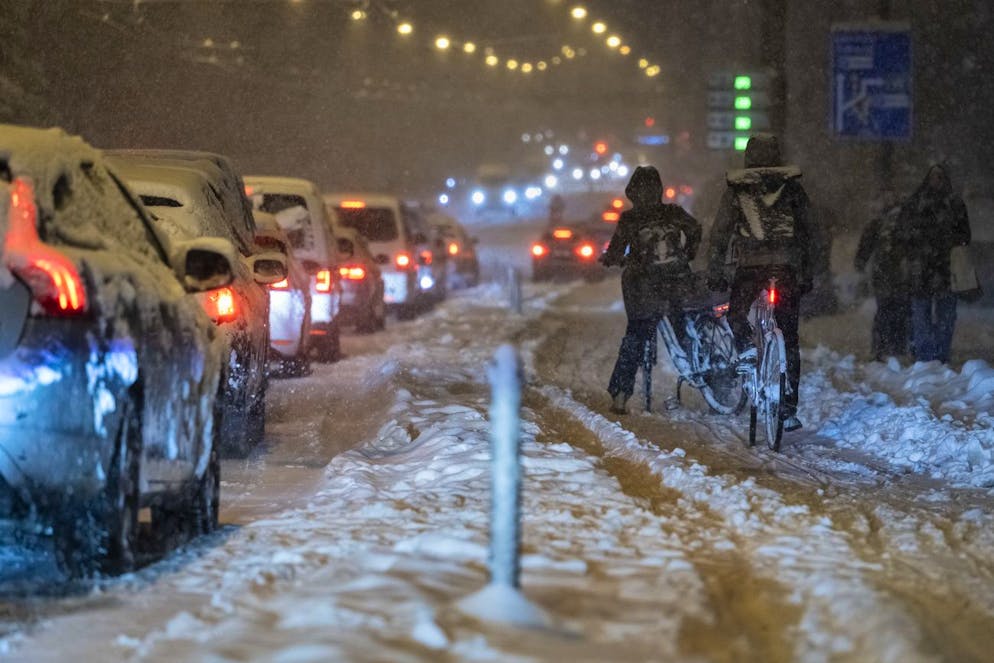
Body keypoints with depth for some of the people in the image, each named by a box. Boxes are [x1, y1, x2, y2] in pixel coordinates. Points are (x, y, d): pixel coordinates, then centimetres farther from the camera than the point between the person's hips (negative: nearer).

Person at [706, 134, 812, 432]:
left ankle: (747, 349, -12)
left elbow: (719, 234, 6)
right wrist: (806, 274, 21)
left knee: (736, 313, 22)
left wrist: (714, 273, 10)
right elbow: (805, 234, 14)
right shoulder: (793, 189, 11)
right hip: (787, 268, 2)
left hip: (751, 266, -2)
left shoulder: (736, 190, 7)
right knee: (789, 339, 8)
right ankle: (789, 410, 7)